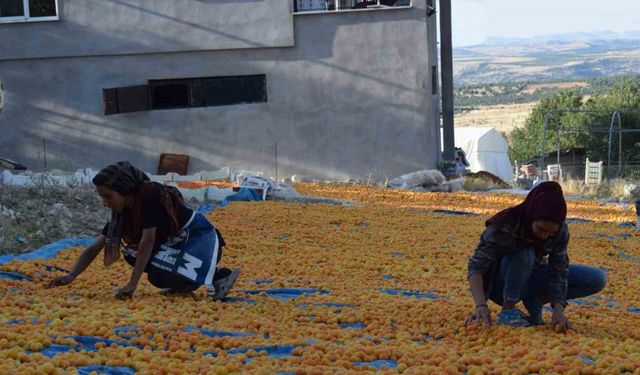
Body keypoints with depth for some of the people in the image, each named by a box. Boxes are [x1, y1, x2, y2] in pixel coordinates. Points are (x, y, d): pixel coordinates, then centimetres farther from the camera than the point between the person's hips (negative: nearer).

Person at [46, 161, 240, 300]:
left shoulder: (150, 195, -23)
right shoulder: (122, 213, 0)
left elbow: (148, 240, -29)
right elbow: (94, 248, 1)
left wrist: (132, 285, -31)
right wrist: (70, 276, -13)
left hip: (201, 239, -8)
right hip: (175, 244, 8)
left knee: (159, 276, -28)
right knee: (131, 253, -4)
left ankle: (218, 276, -13)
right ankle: (183, 284, 5)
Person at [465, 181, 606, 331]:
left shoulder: (560, 231, -19)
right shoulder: (504, 227, -30)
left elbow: (559, 271, -20)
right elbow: (476, 266, -34)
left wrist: (558, 311, -36)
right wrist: (481, 306, -49)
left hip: (529, 278, 4)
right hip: (501, 284, -4)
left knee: (597, 279, -11)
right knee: (524, 254, -37)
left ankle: (534, 301, -7)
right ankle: (507, 310, -21)